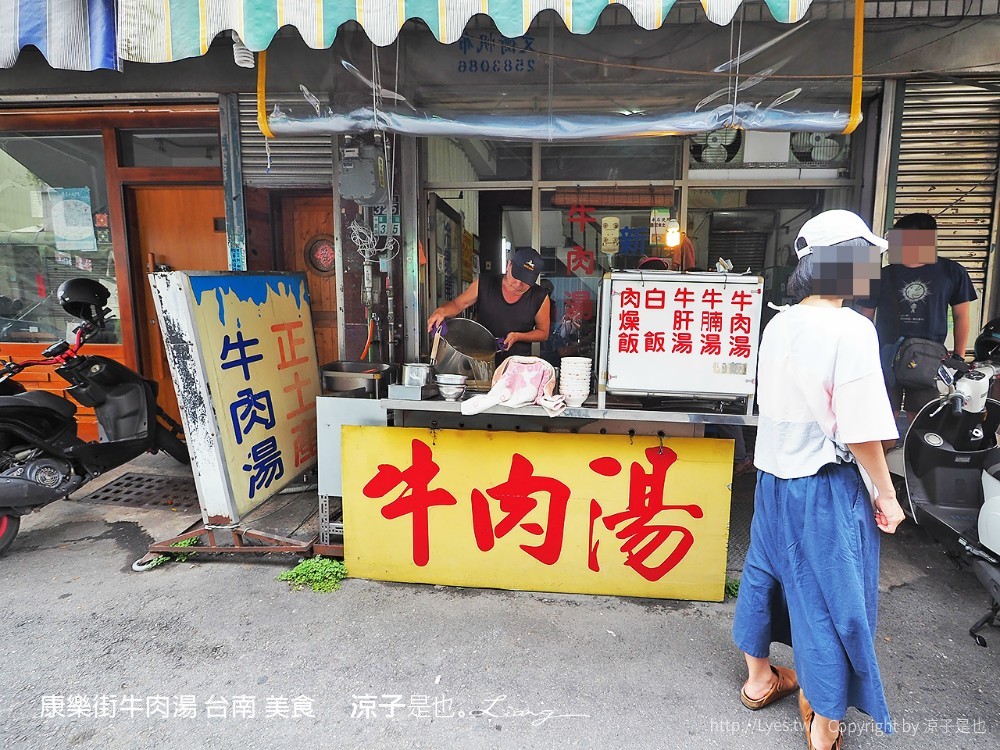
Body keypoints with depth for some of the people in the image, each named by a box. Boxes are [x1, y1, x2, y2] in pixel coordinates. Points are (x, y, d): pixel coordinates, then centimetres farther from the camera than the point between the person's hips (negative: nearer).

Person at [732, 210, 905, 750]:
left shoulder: (778, 325, 2)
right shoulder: (850, 330, -20)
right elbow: (861, 433, -20)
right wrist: (886, 496, -8)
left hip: (773, 477, 7)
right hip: (826, 486, -7)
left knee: (767, 570, 20)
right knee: (831, 595, 8)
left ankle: (759, 679, 40)